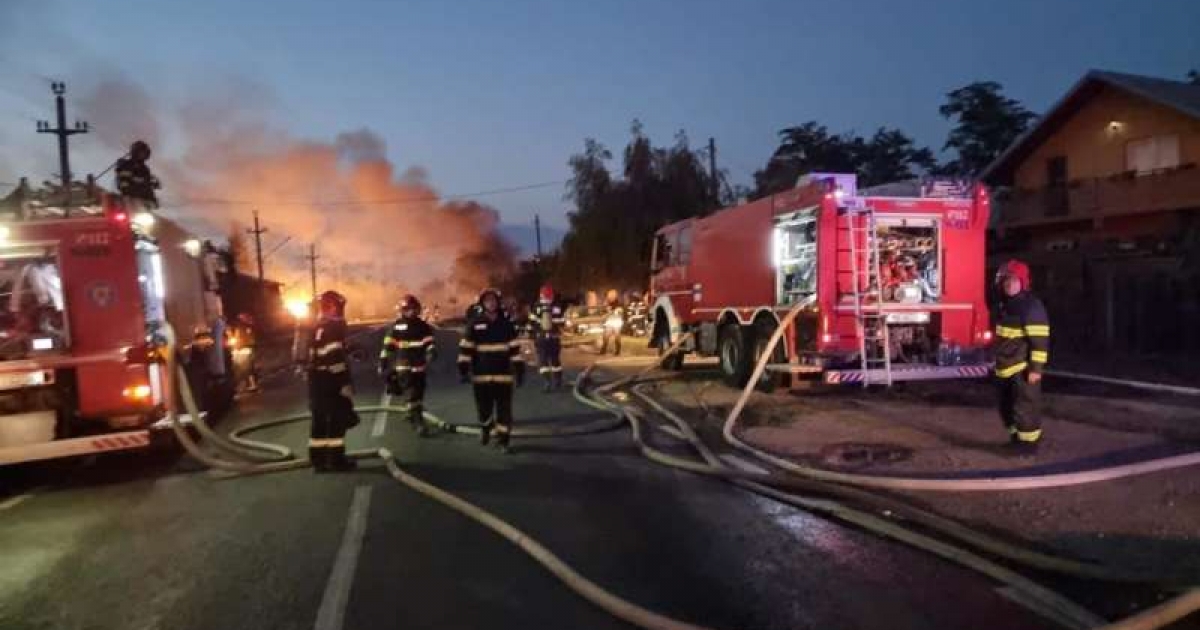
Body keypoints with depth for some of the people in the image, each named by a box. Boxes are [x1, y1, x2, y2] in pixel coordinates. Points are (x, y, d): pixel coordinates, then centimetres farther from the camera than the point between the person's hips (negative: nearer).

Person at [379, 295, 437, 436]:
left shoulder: (423, 326, 4)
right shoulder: (396, 327, -1)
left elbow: (430, 343, -3)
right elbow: (387, 347, 1)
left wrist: (431, 353, -25)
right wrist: (383, 365, 0)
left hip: (419, 366, 3)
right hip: (403, 367, -3)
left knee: (418, 395, 12)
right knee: (410, 395, -12)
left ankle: (412, 416, 33)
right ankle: (418, 423, -13)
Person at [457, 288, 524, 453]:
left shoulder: (506, 324, 3)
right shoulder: (474, 324, 0)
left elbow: (515, 348, 3)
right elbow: (466, 348, 0)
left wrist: (520, 370, -1)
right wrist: (463, 369, -6)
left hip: (503, 374, 0)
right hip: (481, 374, 0)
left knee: (504, 409, -1)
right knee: (484, 407, 9)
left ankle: (503, 439, 8)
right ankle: (485, 428, 37)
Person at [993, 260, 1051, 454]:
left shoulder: (1032, 306, -15)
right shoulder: (1005, 305, 13)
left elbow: (1040, 340, -19)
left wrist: (1036, 367, -21)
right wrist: (998, 361, 24)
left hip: (1023, 369, -9)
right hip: (1006, 368, 9)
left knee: (1025, 408, -3)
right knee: (1007, 407, 18)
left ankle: (1029, 443, 7)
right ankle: (1016, 439, 31)